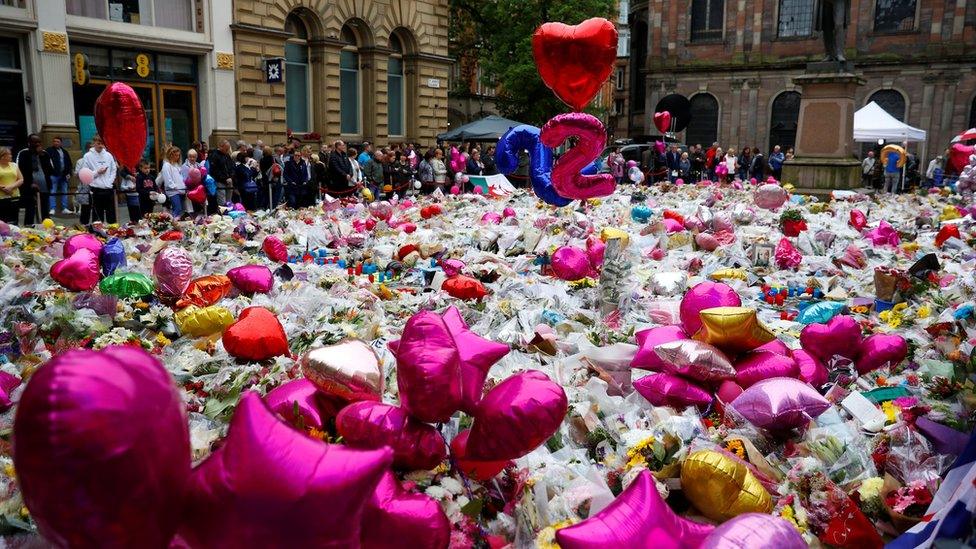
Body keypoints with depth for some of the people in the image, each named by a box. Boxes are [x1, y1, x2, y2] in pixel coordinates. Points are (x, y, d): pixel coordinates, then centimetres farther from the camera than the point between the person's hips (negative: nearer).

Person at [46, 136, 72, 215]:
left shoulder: (64, 152, 16)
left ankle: (64, 208, 15)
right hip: (54, 174, -5)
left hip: (64, 175, 5)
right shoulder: (49, 151, 0)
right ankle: (52, 209, -4)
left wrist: (69, 173, 7)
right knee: (52, 192, -5)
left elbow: (69, 163, 16)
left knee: (64, 192, 9)